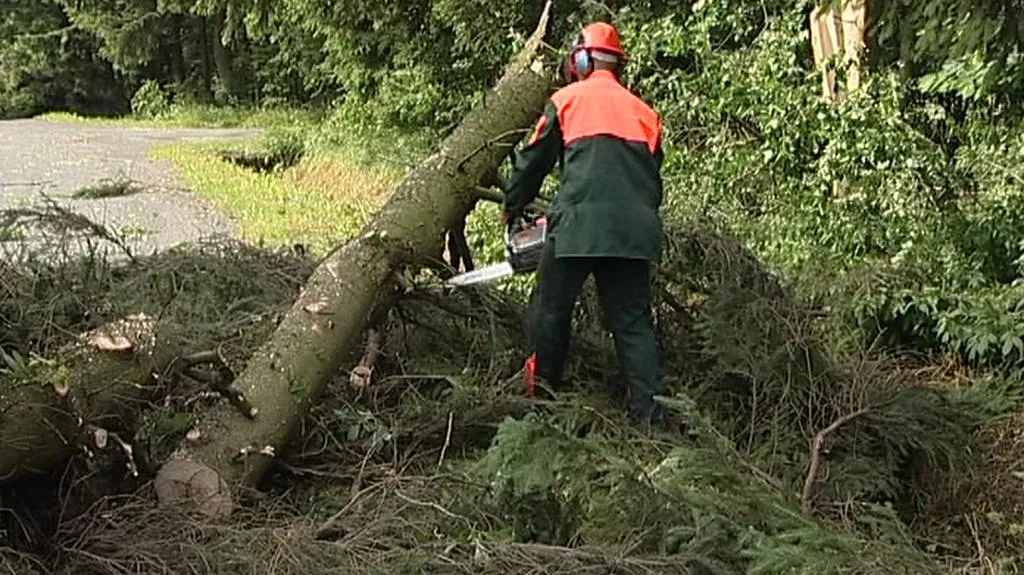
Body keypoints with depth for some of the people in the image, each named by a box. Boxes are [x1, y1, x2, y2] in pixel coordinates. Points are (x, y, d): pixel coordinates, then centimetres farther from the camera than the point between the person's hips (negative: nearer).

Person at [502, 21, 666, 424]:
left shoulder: (567, 100, 9)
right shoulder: (643, 111, 19)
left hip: (579, 224, -3)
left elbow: (533, 161, 14)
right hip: (635, 229, 4)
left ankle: (544, 387, 20)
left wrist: (512, 208, 27)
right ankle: (648, 413, 0)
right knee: (633, 321, 6)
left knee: (552, 308, 12)